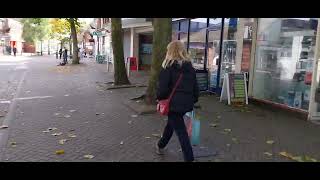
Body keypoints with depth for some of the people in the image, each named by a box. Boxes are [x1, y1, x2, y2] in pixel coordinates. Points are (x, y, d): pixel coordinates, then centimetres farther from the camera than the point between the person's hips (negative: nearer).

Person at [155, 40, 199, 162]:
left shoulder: (168, 67, -10)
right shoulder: (190, 67, 8)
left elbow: (162, 88, -13)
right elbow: (195, 87, 11)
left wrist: (160, 98, 4)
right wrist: (194, 101, 21)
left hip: (174, 103, -6)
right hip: (186, 103, 6)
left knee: (181, 131, 2)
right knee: (171, 123, 26)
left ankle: (189, 158, 9)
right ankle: (161, 146, 43)